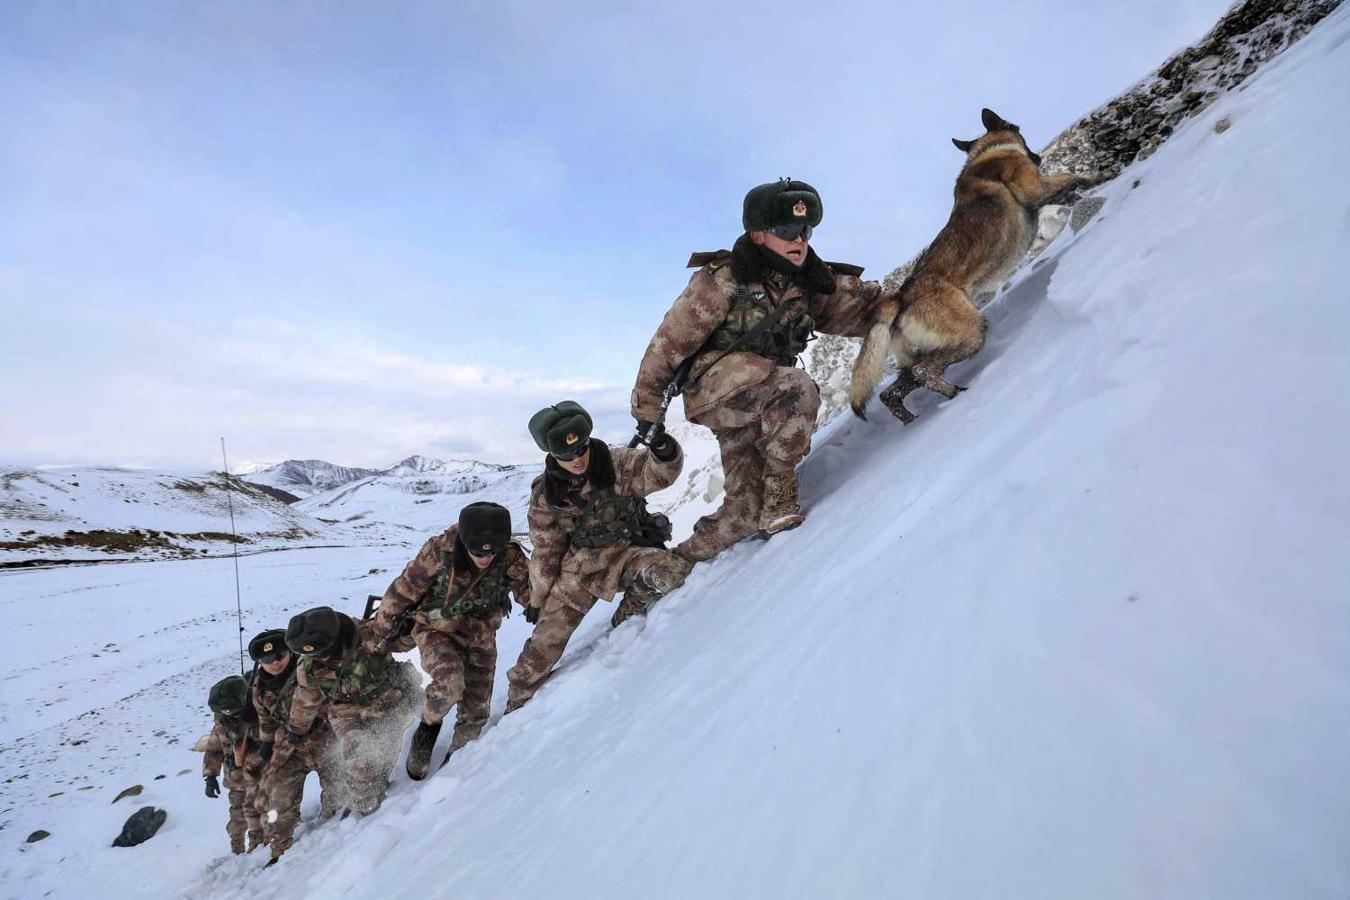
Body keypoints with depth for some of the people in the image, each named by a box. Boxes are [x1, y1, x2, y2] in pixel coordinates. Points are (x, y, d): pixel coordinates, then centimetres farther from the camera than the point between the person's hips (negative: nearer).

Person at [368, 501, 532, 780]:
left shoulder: (511, 558, -21)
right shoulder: (439, 551, -25)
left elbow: (530, 590, -11)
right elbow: (403, 590, -13)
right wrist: (377, 632, -5)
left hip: (480, 637, 3)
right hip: (437, 630, -2)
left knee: (476, 712, 5)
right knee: (450, 685, -29)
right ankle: (428, 728, 2)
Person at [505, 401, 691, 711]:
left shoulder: (616, 463, -12)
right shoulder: (544, 495, -5)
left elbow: (656, 473, -24)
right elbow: (546, 550, 6)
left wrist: (664, 452, -48)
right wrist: (538, 597, 12)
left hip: (630, 550, -1)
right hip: (581, 563, 1)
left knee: (673, 572, -32)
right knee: (545, 641, -3)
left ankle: (628, 614, -1)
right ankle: (516, 703, 22)